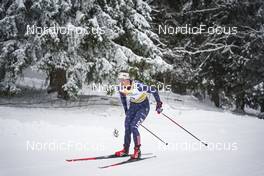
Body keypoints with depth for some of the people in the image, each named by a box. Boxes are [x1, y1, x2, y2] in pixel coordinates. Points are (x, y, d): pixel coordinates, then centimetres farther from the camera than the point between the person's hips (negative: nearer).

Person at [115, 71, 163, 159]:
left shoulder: (138, 86, -33)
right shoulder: (120, 87, -14)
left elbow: (153, 90, -23)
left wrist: (159, 103, -17)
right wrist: (126, 110, 15)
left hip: (144, 106, -6)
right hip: (133, 105, 6)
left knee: (133, 127, -18)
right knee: (127, 127, 0)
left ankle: (137, 150, -4)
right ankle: (125, 150, 17)